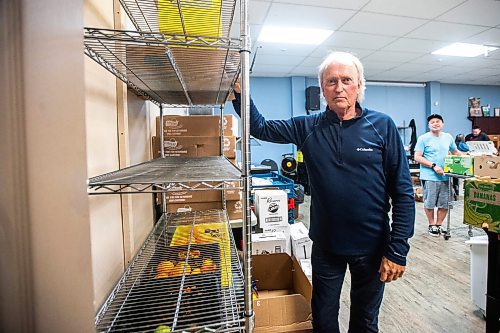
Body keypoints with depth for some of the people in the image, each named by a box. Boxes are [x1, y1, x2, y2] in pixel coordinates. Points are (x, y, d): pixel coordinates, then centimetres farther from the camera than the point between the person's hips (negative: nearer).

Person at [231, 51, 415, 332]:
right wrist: (240, 93, -10)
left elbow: (403, 192, -9)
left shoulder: (382, 126, -8)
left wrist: (398, 250, -11)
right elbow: (261, 128, 4)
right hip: (325, 245, 2)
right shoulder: (308, 127, -3)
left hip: (372, 246, -1)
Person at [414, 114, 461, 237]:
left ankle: (439, 225, 25)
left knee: (444, 204, 9)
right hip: (429, 177, -5)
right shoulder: (423, 138, -5)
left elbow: (455, 152, 26)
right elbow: (417, 157, -10)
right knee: (429, 203, 4)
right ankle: (431, 225, 21)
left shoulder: (448, 137, 12)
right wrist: (433, 166, -17)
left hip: (445, 176, 5)